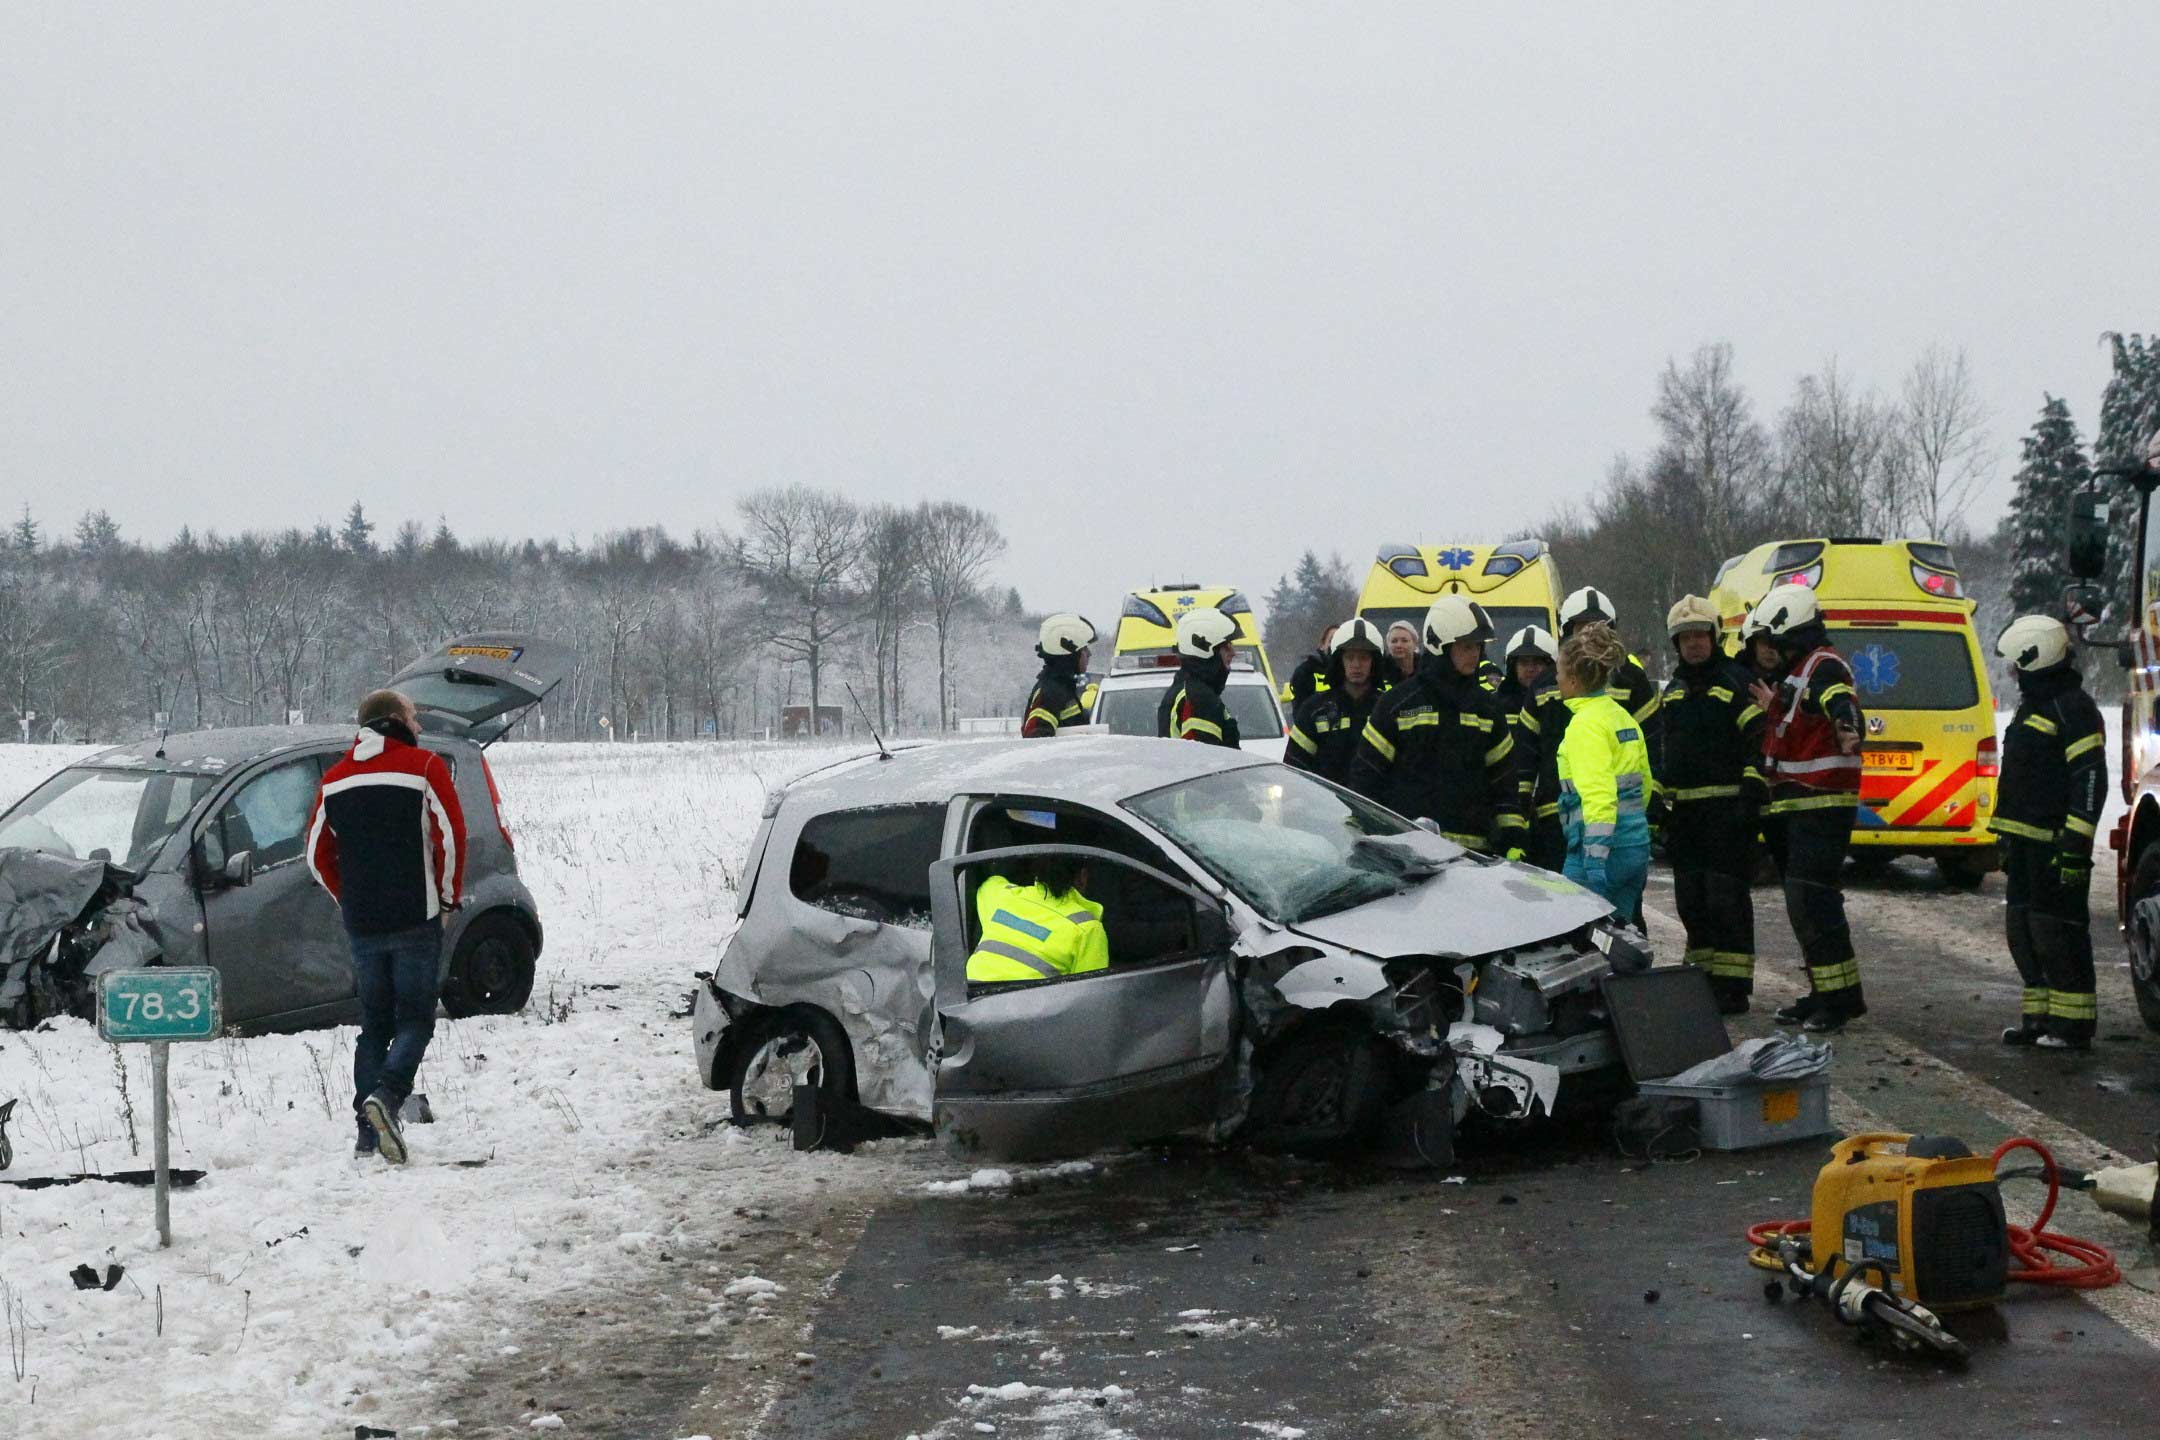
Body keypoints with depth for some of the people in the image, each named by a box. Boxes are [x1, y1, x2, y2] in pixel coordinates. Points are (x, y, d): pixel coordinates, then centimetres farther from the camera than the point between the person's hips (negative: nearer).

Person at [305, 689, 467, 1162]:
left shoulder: (335, 779, 11)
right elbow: (451, 836, -10)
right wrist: (448, 894, 3)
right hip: (416, 920, -4)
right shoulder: (425, 767, -3)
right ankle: (386, 1096, -25)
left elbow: (317, 854, 12)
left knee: (374, 1022, 13)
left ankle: (369, 1133, 7)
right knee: (415, 1019, 0)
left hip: (361, 925, 4)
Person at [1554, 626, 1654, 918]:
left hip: (1603, 850, -9)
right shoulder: (1623, 716, 15)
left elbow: (1598, 797, -22)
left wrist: (1595, 861, -25)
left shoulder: (1586, 724, -13)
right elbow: (1644, 784, 22)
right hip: (1637, 846, 9)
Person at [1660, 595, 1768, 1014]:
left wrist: (1751, 795, -18)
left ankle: (1732, 987, -7)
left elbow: (1760, 742, -10)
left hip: (1727, 807, -8)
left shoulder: (1736, 681, -5)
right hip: (1684, 811, 8)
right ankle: (1703, 979, 19)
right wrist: (1659, 801, 22)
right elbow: (1661, 748, 27)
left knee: (1726, 898, -9)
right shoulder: (1674, 689, 19)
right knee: (1690, 900, 10)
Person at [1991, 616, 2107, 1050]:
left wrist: (2075, 846, -23)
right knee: (2023, 930, 12)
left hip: (2055, 844, -10)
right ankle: (2039, 1018, 18)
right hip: (2026, 843, 10)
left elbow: (2091, 781, -19)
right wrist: (2008, 840, 25)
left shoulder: (2073, 709, -13)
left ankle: (2072, 1025, -3)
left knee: (2058, 930, -8)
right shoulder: (2032, 707, 20)